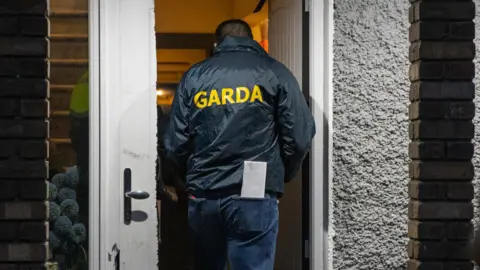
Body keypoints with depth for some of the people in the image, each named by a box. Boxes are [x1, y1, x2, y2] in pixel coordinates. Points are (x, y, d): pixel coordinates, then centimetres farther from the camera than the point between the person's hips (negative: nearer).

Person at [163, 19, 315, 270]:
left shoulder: (193, 76, 11)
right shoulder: (273, 72, 5)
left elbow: (174, 142, 6)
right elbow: (299, 136, -2)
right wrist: (281, 176, 15)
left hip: (202, 196, 3)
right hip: (253, 196, -3)